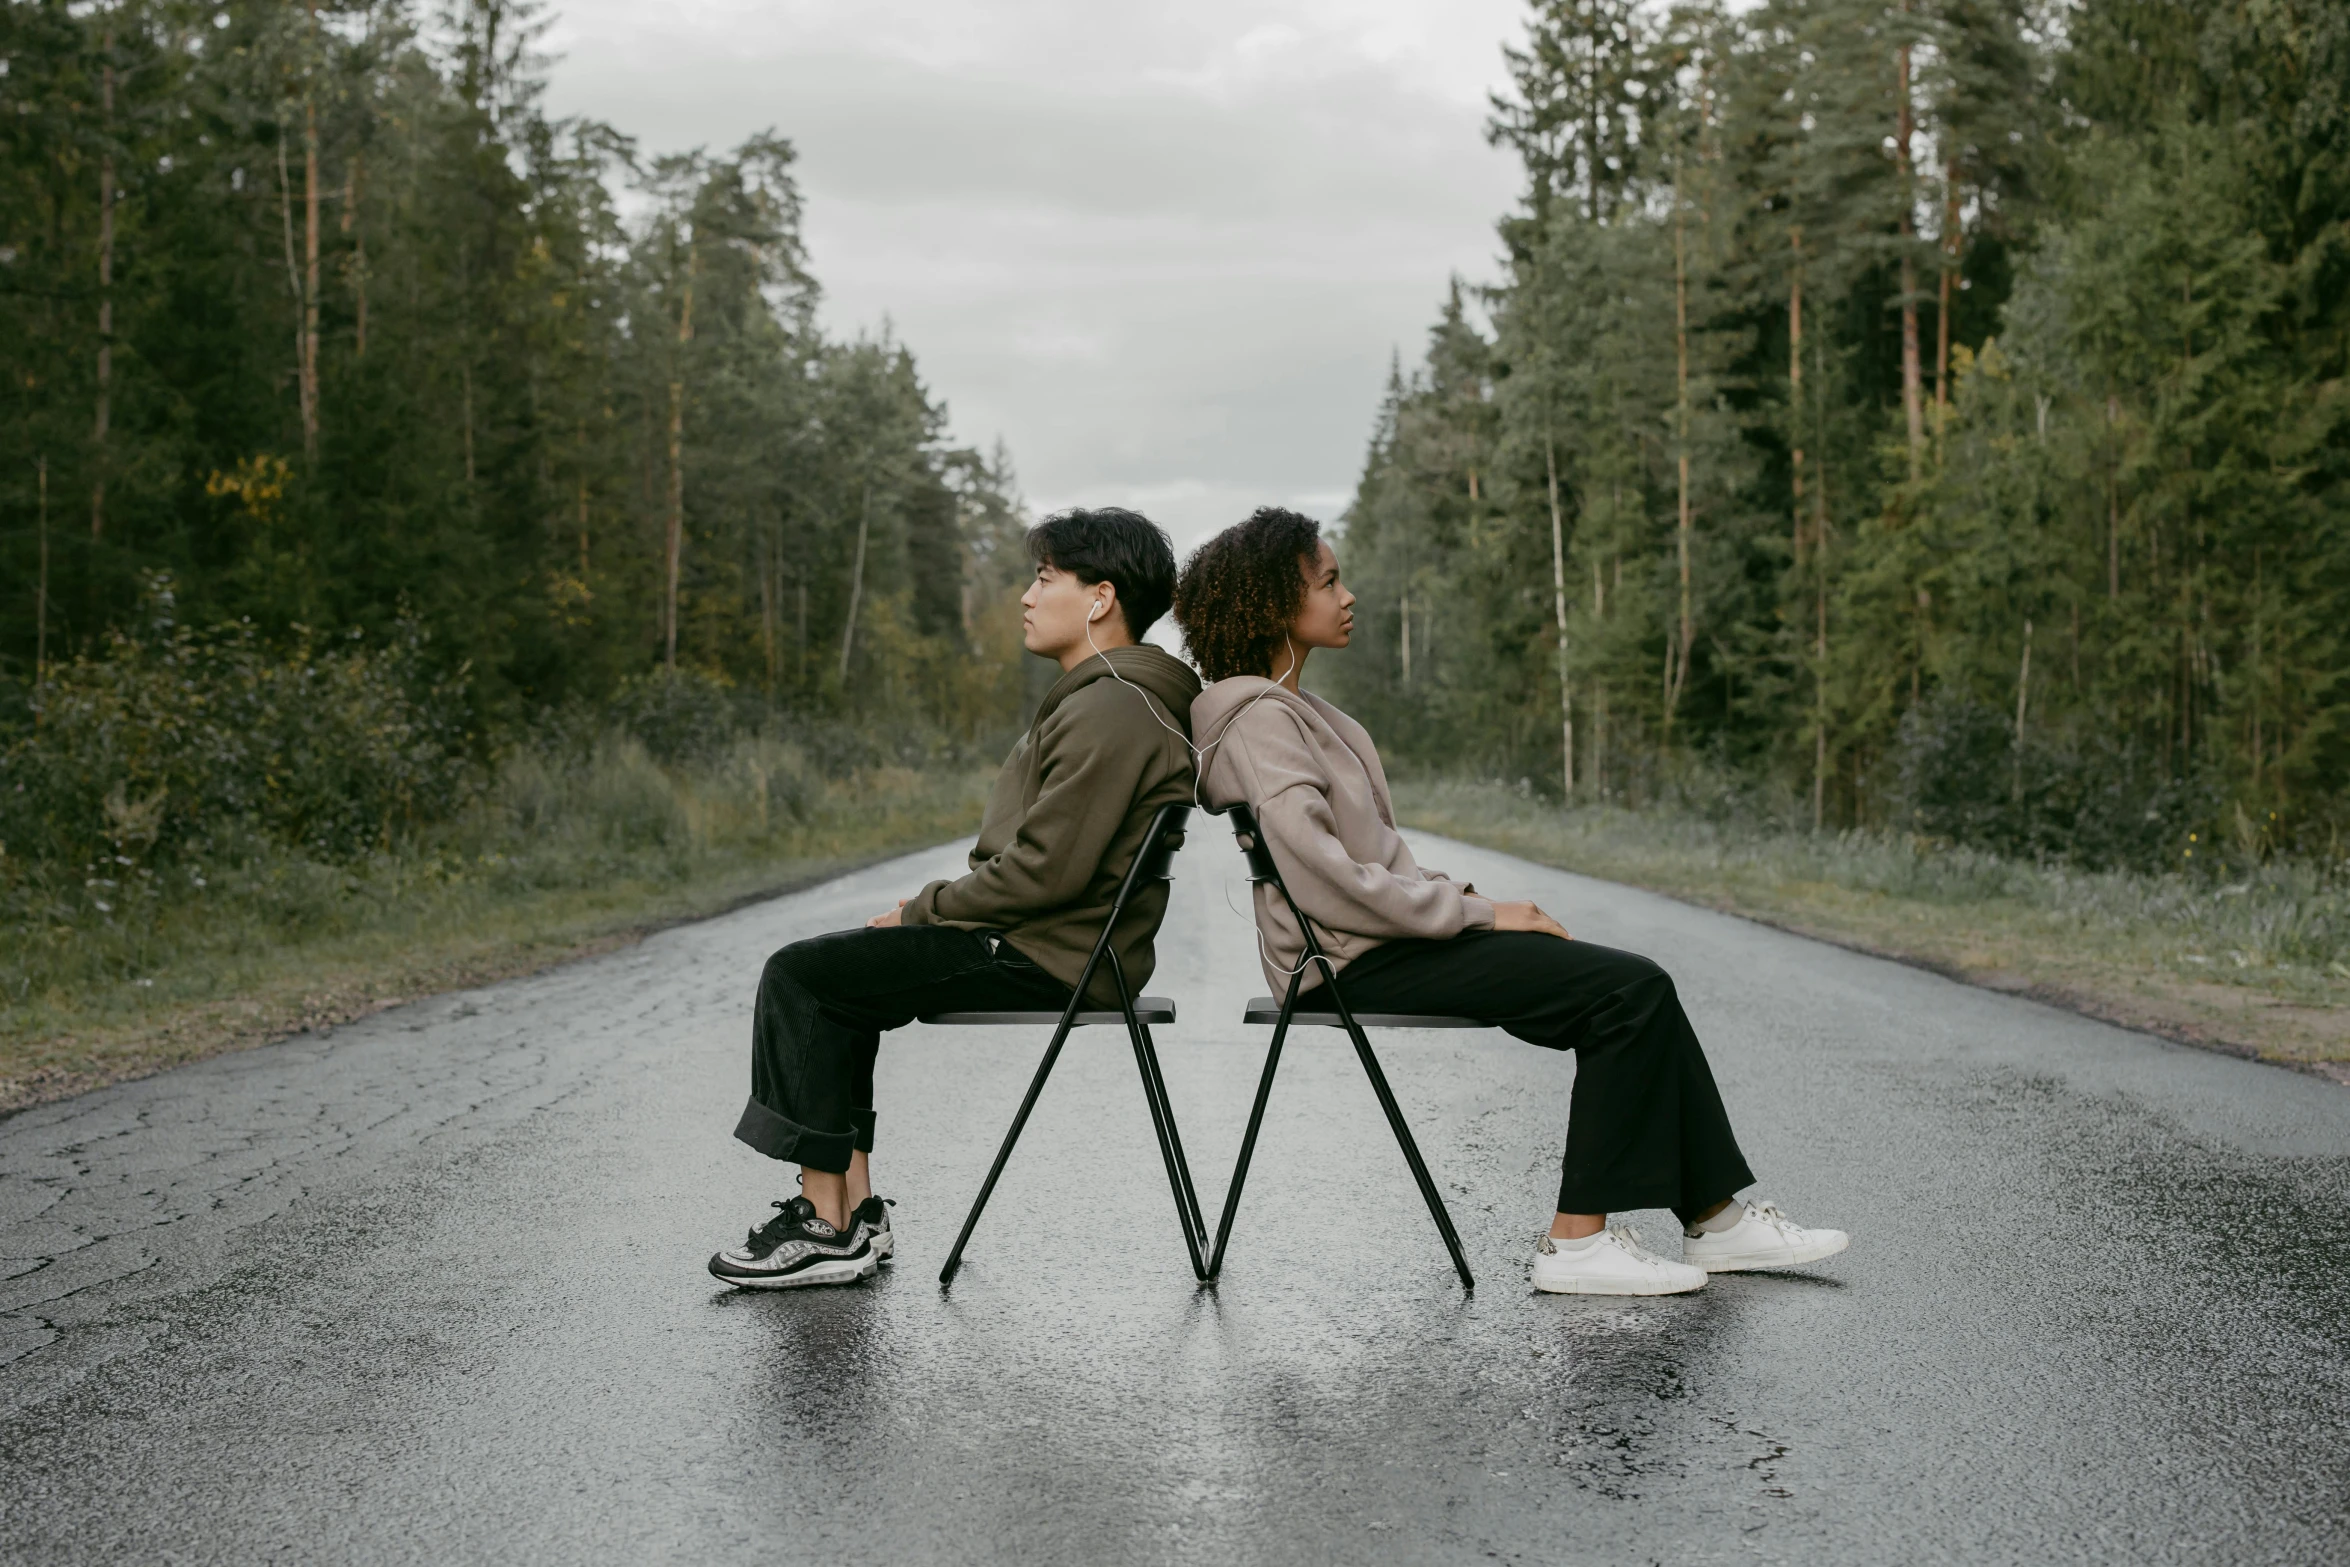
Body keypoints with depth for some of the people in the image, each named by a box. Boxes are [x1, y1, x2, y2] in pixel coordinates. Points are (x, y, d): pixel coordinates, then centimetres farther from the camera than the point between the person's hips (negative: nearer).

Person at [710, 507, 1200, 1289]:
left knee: (799, 975, -9)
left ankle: (828, 1227, -7)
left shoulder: (1111, 711, -18)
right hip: (1037, 942, 11)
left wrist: (925, 909, -11)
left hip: (1045, 961, -11)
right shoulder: (1096, 697, 17)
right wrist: (935, 907, 7)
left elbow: (1046, 871, -23)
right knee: (829, 979, 14)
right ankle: (855, 1208, 9)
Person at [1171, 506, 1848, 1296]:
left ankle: (1715, 1218, 4)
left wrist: (1470, 902, 6)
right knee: (1632, 991, -16)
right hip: (1358, 964, -10)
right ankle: (1577, 1241, -13)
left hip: (1391, 937, 10)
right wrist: (1477, 912, -14)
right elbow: (1323, 879, -22)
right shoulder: (1258, 720, -13)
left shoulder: (1291, 710, 18)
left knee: (1637, 989, 1)